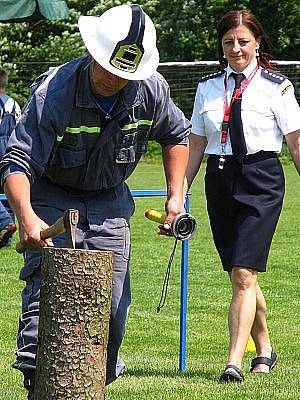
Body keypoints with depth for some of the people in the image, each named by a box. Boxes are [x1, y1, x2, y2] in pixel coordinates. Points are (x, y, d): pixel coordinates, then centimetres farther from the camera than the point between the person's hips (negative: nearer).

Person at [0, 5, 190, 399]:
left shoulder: (151, 90, -13)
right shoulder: (54, 93, -27)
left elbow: (176, 135, 9)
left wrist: (176, 195, 1)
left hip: (110, 203, 4)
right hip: (53, 200, -4)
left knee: (112, 305, 2)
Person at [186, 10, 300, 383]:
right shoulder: (208, 87, 10)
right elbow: (195, 145, 15)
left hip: (261, 183, -4)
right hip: (220, 181, 4)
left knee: (243, 274, -15)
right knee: (241, 277, 10)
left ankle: (234, 363, -17)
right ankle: (264, 350, 29)